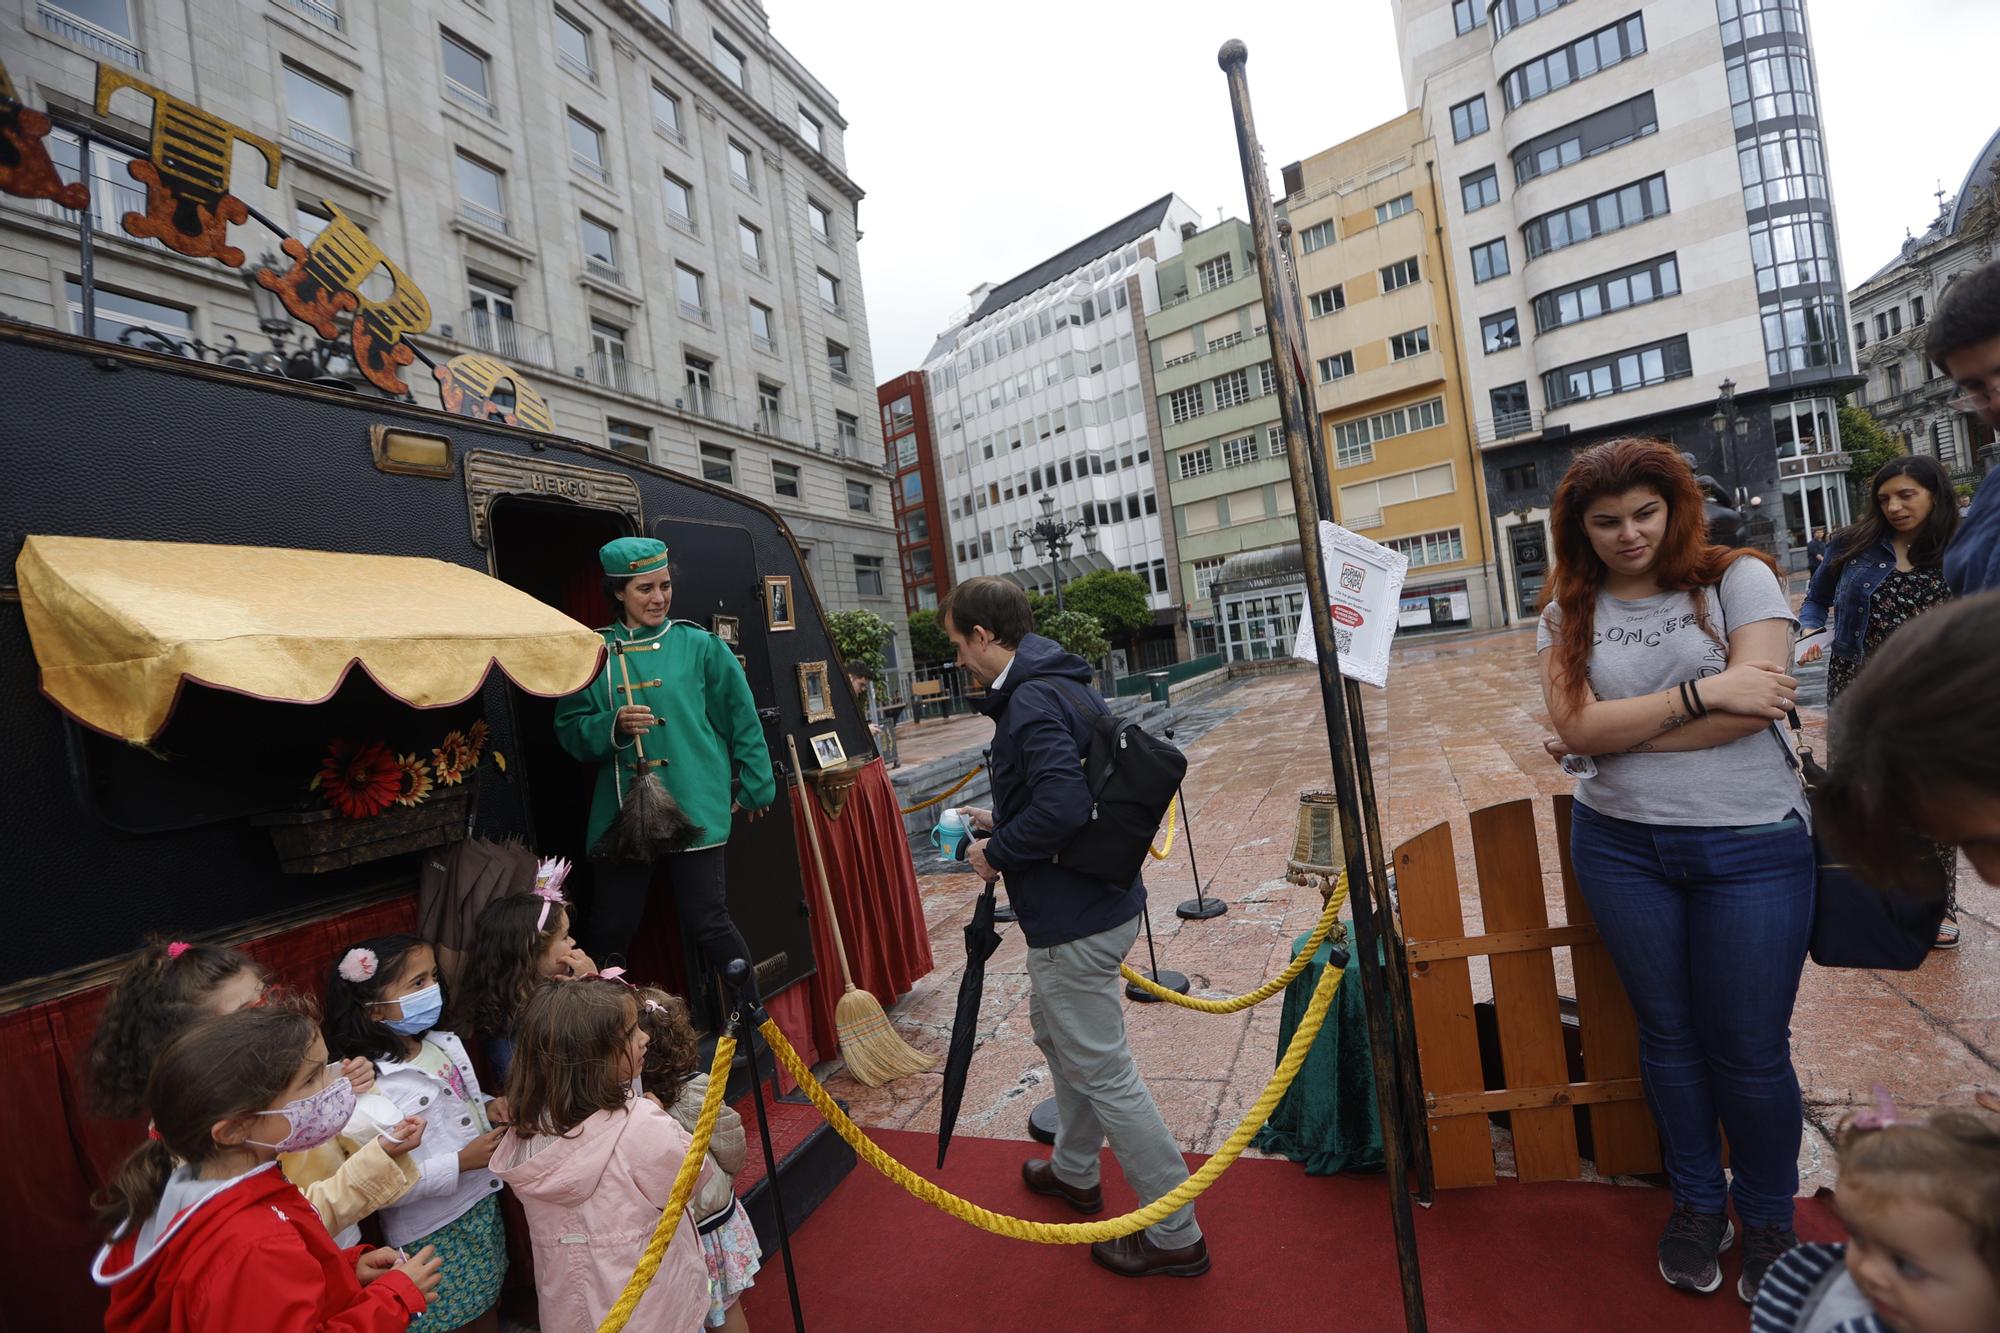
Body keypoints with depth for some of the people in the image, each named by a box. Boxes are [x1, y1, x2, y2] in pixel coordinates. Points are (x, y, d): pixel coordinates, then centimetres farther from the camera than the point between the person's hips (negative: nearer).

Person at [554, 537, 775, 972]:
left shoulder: (698, 645, 1)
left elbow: (741, 718, 6)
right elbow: (570, 729, 6)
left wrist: (755, 787, 9)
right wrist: (613, 725, -15)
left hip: (695, 808, -2)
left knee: (707, 921, 0)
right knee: (609, 934, 8)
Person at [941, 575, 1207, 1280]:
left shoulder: (1032, 700, -23)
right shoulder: (1065, 685, 9)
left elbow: (1062, 806, -33)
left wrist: (998, 851, -16)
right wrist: (1002, 821, 15)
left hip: (1073, 920, -11)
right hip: (1100, 900, 11)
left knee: (1104, 1072, 4)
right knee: (1055, 1031, 27)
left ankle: (1176, 1235, 22)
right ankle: (1075, 1171, 47)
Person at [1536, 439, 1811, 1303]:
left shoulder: (1739, 578, -3)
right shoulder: (1570, 614, 2)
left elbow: (1754, 706, -16)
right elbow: (1577, 727, -11)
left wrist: (1614, 732, -13)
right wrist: (1702, 690, -18)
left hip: (1751, 844, -1)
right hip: (1620, 846, 2)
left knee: (1750, 1049, 8)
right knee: (1668, 1033, 15)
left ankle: (1768, 1220, 34)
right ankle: (1697, 1203, 37)